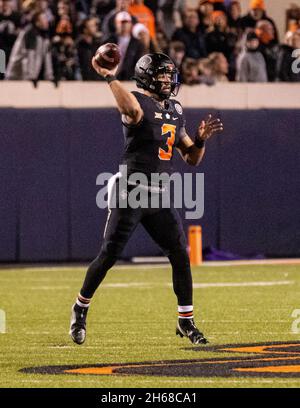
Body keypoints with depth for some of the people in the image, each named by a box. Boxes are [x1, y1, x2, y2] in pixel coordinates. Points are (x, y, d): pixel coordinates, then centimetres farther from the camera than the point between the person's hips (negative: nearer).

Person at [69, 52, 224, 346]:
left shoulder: (175, 111, 14)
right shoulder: (138, 103, -9)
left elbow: (191, 158, 17)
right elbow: (132, 110, -38)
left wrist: (201, 139, -1)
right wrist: (108, 76, -35)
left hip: (159, 197, 6)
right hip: (131, 191, -6)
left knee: (180, 255, 1)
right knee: (109, 256, -3)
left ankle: (186, 321, 11)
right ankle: (81, 308, 17)